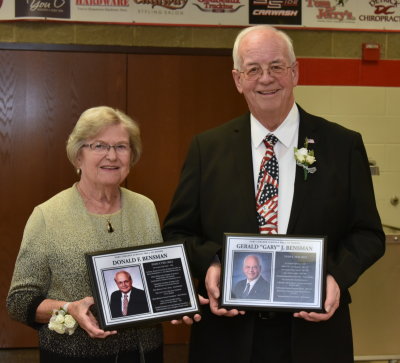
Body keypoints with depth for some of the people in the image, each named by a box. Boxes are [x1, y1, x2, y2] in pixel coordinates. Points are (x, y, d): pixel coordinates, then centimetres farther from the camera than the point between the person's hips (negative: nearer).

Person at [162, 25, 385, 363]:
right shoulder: (207, 148, 2)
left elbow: (367, 233, 2)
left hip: (314, 334, 0)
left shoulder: (344, 145, -1)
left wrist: (337, 276, -16)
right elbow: (178, 231, 5)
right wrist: (209, 265, -14)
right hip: (228, 334, 1)